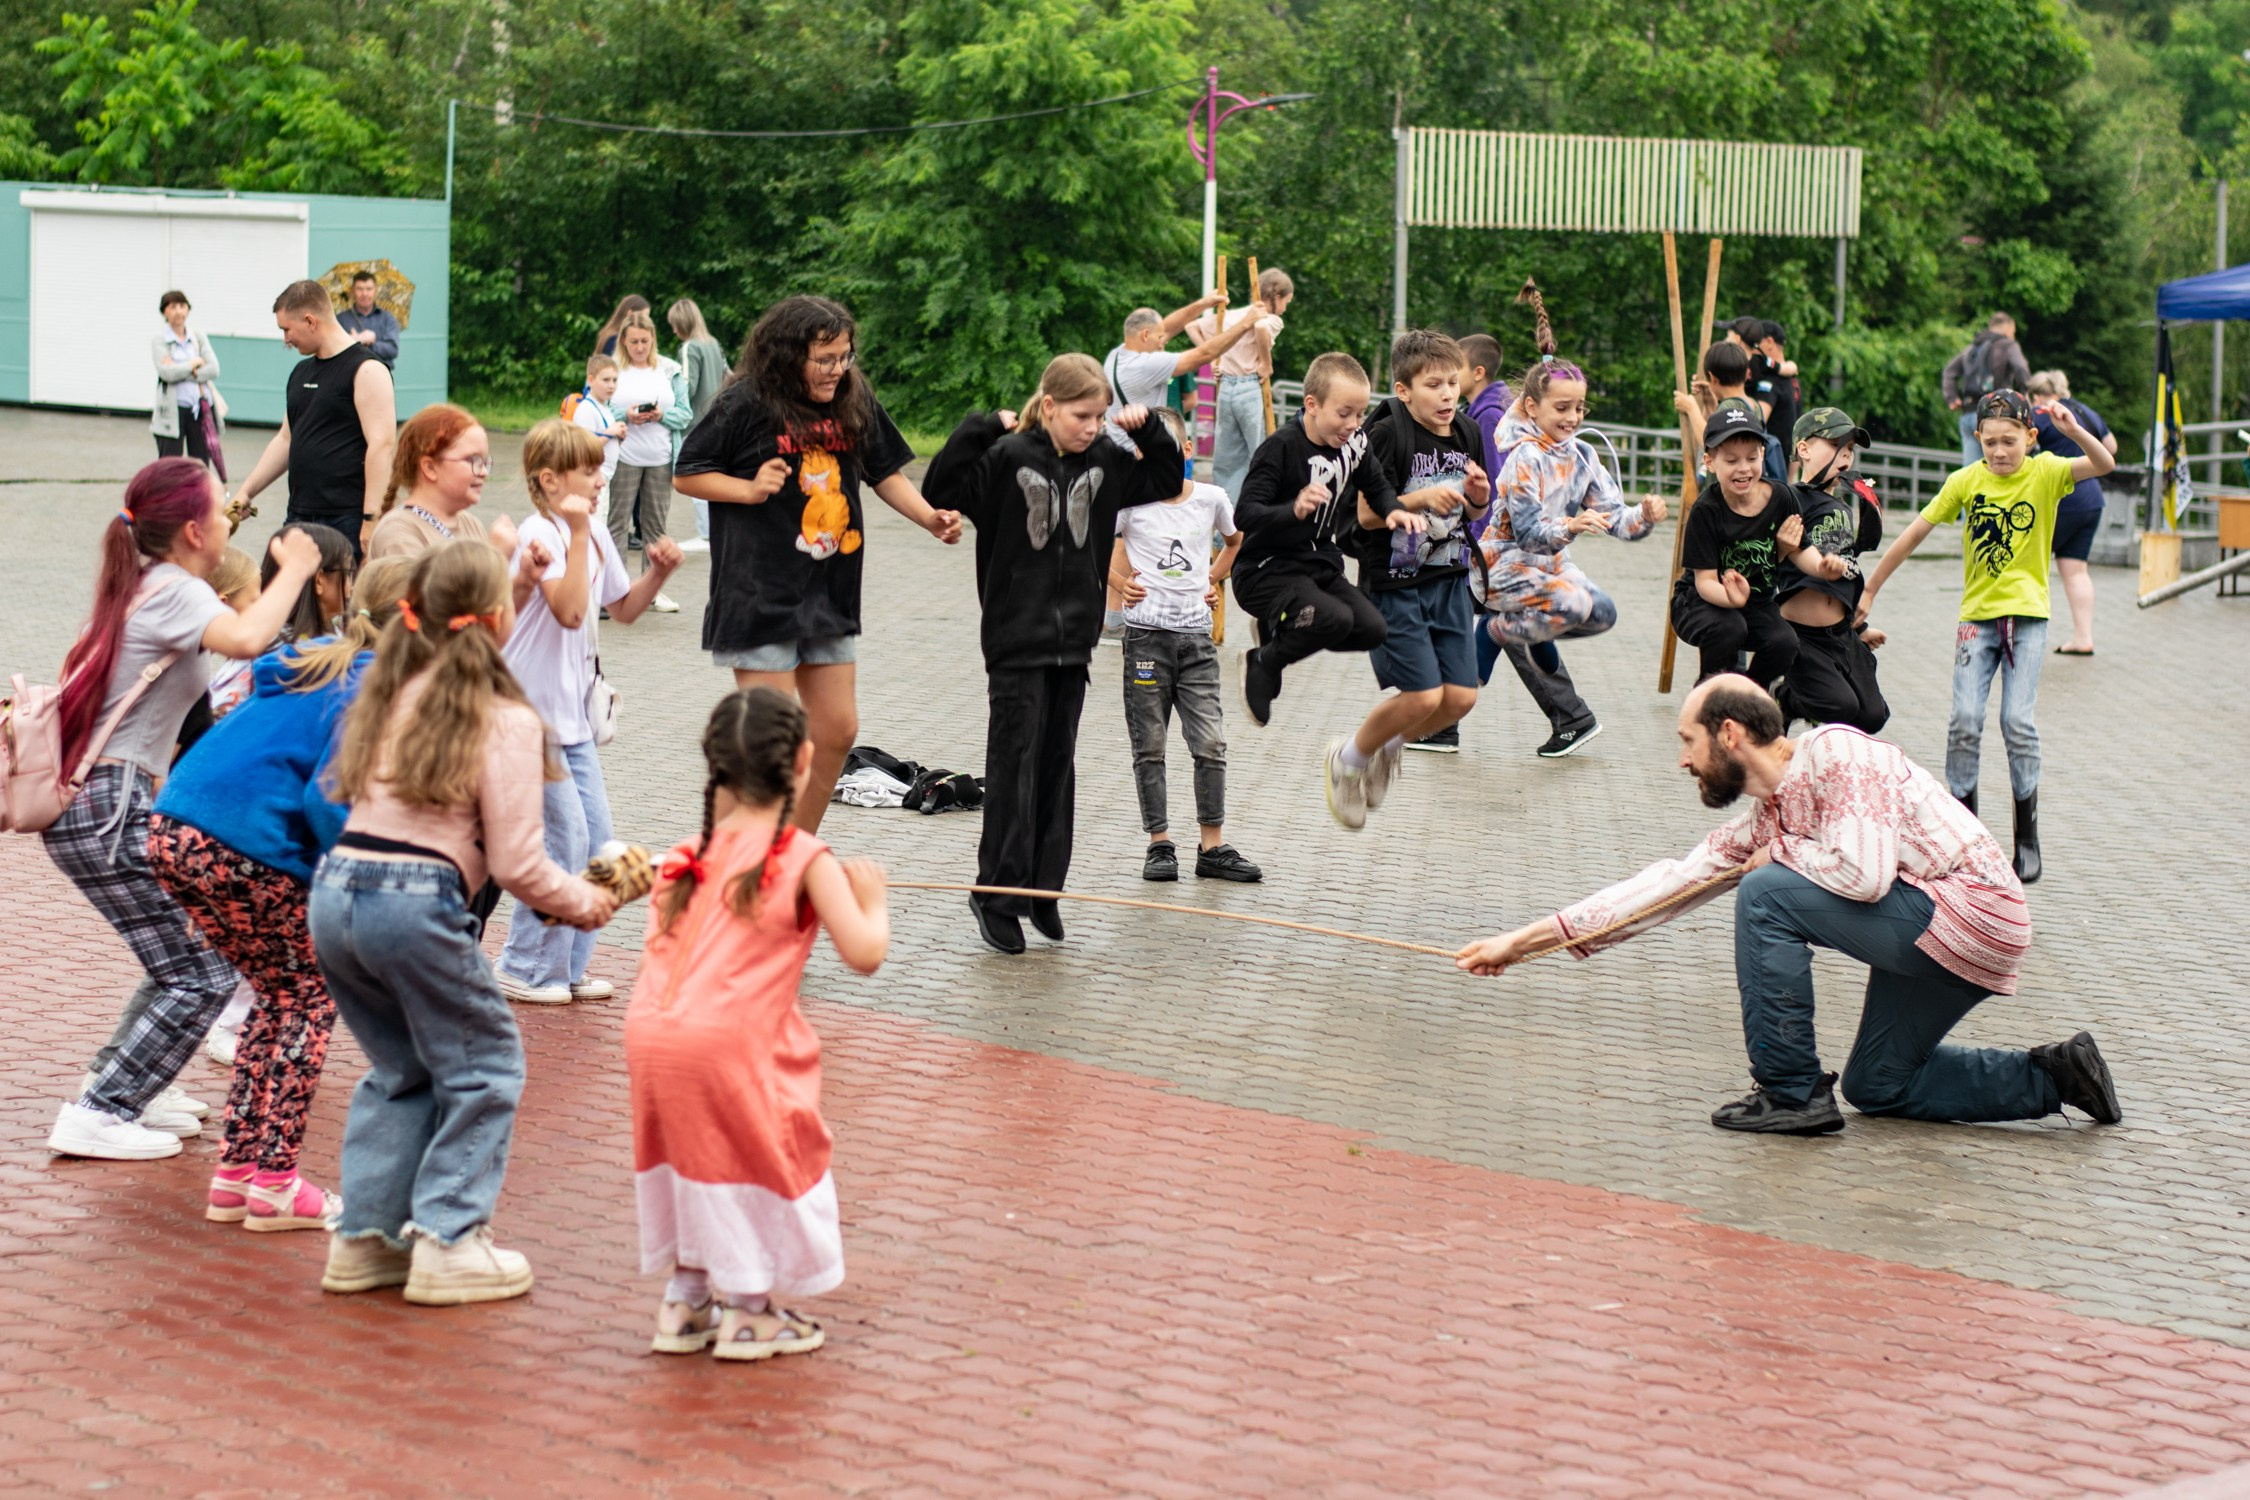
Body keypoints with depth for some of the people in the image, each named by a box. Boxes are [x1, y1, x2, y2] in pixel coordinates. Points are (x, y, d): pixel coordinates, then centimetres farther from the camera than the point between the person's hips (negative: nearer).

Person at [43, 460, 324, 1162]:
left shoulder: (141, 586, 17)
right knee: (203, 973, -6)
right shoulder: (174, 590, -11)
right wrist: (293, 570, -16)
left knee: (186, 954, 17)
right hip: (108, 811, -10)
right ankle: (96, 1116, -6)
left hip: (85, 805, 10)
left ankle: (115, 1092, 20)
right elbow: (246, 638, -30)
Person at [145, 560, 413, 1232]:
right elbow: (330, 798, -17)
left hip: (173, 834, 8)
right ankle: (273, 1183, 5)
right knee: (312, 996, 8)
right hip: (245, 849, -8)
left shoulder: (319, 660, 20)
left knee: (280, 995, 20)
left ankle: (235, 1175, 20)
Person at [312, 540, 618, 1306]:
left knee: (399, 1071, 22)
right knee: (482, 1067, 10)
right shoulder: (505, 720, -4)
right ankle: (447, 1242, 5)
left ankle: (364, 1237, 19)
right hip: (416, 903, -7)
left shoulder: (394, 692, 15)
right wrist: (584, 903, 12)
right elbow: (516, 863, -5)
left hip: (335, 890, 7)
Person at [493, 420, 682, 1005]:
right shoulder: (542, 533, -16)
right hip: (530, 710, -9)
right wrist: (578, 535, -29)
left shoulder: (596, 535, 9)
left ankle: (566, 966, 19)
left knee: (596, 837, 9)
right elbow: (569, 611, -28)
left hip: (571, 712, 9)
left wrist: (657, 572, 3)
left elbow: (623, 609, 20)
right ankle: (524, 969, 5)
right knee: (564, 837, -7)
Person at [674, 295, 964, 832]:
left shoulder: (855, 401, 5)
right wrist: (750, 489, -18)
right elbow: (687, 474, -4)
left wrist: (931, 517, -2)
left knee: (837, 729, 10)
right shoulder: (746, 404, -11)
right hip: (760, 596, -6)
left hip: (830, 593, 6)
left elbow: (886, 473, 14)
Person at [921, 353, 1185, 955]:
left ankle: (1043, 890, 19)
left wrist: (1149, 430, 4)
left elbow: (1165, 482, 19)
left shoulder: (1104, 461, 6)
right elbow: (942, 488, -21)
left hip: (1073, 639, 5)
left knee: (1057, 767, 10)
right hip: (1016, 640, -5)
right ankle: (997, 896, 3)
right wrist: (983, 427, -25)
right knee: (1014, 764, -4)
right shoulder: (1007, 458, -11)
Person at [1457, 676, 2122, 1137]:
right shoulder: (1760, 823, 11)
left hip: (1969, 907, -10)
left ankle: (1791, 1094, -8)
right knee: (1875, 1088, 21)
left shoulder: (1833, 752, -15)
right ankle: (2049, 1078, 18)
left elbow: (1863, 874, -27)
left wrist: (1779, 852, -7)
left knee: (1767, 894, -16)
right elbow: (1669, 883, 13)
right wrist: (1522, 941, 13)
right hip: (1936, 935, 10)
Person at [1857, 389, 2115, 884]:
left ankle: (2027, 838, 3)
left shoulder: (2044, 473, -4)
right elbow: (1915, 532, 4)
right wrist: (1871, 589, 6)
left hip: (2027, 615, -2)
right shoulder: (1967, 481, 0)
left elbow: (2104, 464, -20)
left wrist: (2073, 430, -37)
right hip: (1977, 615, 2)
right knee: (1965, 722, -8)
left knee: (2018, 722, -9)